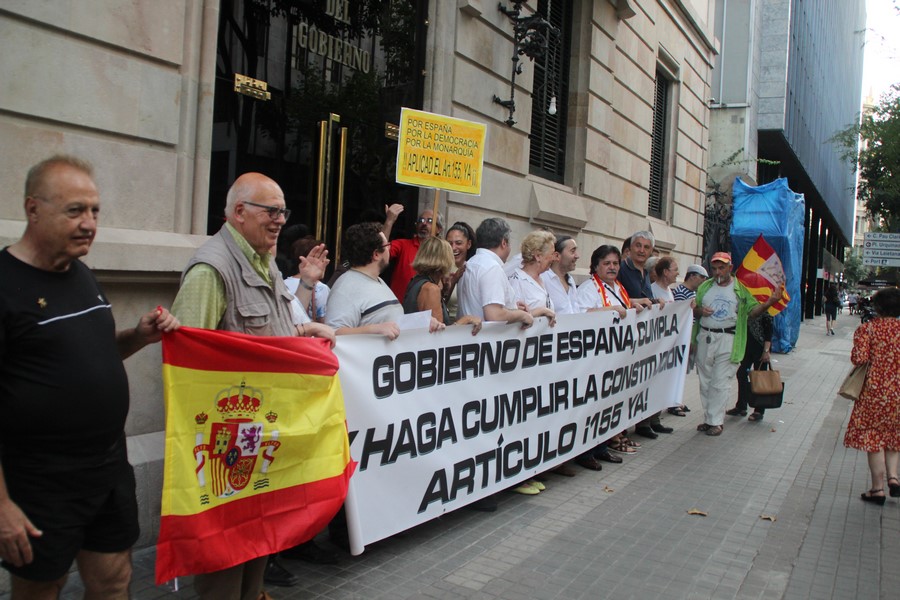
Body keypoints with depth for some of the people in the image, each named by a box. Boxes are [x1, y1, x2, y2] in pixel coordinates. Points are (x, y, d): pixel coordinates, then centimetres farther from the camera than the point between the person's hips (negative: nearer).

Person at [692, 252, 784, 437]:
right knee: (705, 382, 10)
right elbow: (693, 309, 14)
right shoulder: (704, 287, 10)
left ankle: (716, 421, 3)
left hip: (728, 340, -4)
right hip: (705, 338, 4)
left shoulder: (740, 288, 1)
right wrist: (700, 311, -9)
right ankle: (708, 418, 21)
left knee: (720, 383, -4)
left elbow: (752, 311, -3)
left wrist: (769, 303, -21)